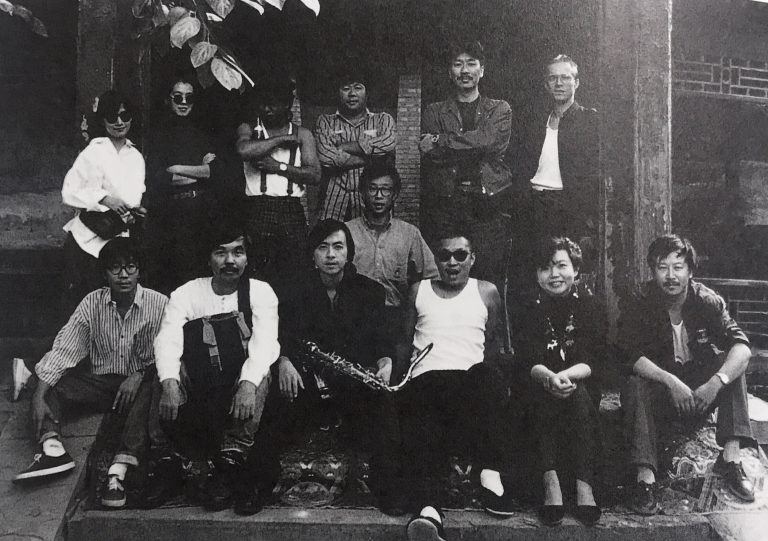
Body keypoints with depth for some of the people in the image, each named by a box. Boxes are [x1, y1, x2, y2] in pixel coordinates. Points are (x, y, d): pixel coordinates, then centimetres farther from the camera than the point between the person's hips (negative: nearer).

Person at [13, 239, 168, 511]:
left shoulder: (159, 304, -6)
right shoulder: (92, 303, -1)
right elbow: (63, 350, -7)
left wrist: (139, 376, -23)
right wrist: (39, 396, -17)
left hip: (139, 383, -3)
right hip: (100, 383, 4)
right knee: (51, 384, -15)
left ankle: (119, 471, -42)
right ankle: (52, 448, -34)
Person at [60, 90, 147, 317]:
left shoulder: (136, 156, 11)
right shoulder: (94, 152, -7)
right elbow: (69, 192, -11)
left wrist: (136, 211, 2)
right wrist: (105, 198, -21)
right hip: (87, 239, -5)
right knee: (76, 300, -2)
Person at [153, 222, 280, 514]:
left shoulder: (260, 291, 1)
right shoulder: (187, 293, 5)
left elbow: (264, 341, -17)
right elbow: (167, 339, -12)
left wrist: (248, 383, -37)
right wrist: (170, 382, -33)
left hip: (241, 384, -2)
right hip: (197, 387, 2)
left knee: (259, 375, -32)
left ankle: (226, 470, -30)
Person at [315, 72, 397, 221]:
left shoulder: (383, 119, 15)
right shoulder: (325, 122, 12)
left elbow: (389, 142, -9)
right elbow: (326, 157, -6)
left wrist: (344, 147, -5)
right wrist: (372, 157, -6)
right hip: (334, 199, 0)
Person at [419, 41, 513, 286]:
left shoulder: (499, 109, 14)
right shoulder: (435, 112, 15)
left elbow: (488, 140, -7)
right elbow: (429, 156, 0)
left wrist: (439, 141, -4)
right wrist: (472, 146, -9)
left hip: (489, 205, 0)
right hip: (444, 204, 1)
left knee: (490, 273, -4)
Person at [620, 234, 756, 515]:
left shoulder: (708, 301, -9)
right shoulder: (642, 307, -10)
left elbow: (742, 346, -21)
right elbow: (634, 356, -23)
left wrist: (715, 383, -38)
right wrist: (671, 381, -39)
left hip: (702, 387, 2)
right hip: (661, 385, -1)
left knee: (733, 362, -22)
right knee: (635, 387, -31)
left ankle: (731, 456, -26)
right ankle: (645, 477, -36)